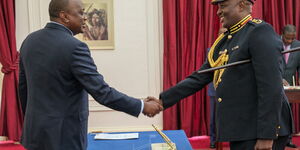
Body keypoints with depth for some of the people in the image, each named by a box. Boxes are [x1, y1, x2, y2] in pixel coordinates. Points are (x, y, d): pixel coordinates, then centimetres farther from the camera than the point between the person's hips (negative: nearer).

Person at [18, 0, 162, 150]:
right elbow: (102, 92, -23)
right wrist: (142, 106, -15)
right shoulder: (74, 47, -21)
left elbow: (23, 86, 12)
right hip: (63, 136, -7)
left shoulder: (30, 40, 3)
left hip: (36, 130, 8)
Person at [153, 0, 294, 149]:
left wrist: (266, 135, -21)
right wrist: (162, 100, 9)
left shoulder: (261, 31, -12)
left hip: (257, 131, -8)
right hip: (239, 131, 8)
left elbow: (272, 88, -19)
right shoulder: (224, 41, 13)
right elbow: (199, 78, 14)